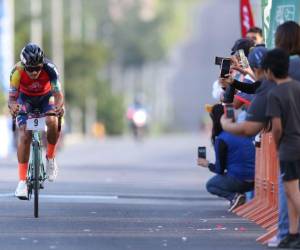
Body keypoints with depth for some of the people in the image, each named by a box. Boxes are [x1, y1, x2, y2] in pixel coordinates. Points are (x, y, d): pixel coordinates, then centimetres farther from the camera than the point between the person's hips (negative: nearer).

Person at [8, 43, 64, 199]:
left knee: (52, 122, -31)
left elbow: (58, 94, -33)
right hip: (25, 99, 0)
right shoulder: (17, 71, -31)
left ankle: (50, 157, -4)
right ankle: (22, 181, -18)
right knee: (24, 135, -20)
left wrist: (59, 106, -56)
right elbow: (12, 97, -31)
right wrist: (12, 106, -54)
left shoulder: (49, 69, -31)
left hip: (46, 98, 0)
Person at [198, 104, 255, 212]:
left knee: (210, 185, 21)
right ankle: (238, 195, 8)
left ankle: (234, 196, -3)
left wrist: (208, 164, 14)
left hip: (239, 180, -7)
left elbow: (220, 169, -7)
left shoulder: (221, 140, -13)